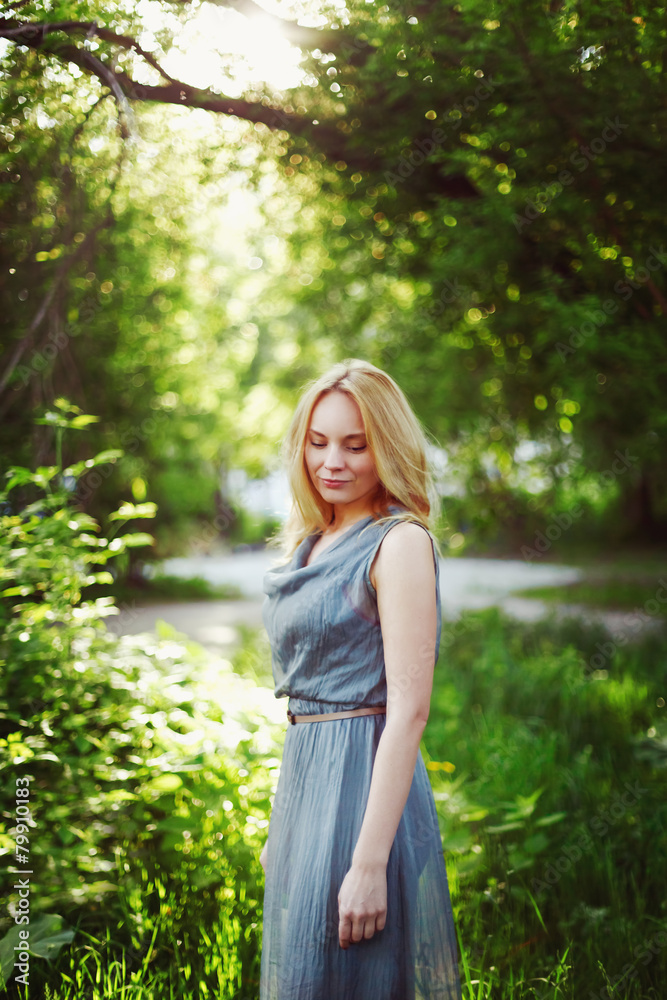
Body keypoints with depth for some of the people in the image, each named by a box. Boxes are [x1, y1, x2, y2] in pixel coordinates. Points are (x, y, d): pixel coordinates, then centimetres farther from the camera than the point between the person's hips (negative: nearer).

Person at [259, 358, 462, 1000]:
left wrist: (370, 864, -23)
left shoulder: (399, 542, -13)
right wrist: (280, 823, 18)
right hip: (304, 778, 8)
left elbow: (408, 710, -19)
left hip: (365, 782, -8)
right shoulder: (313, 541, 12)